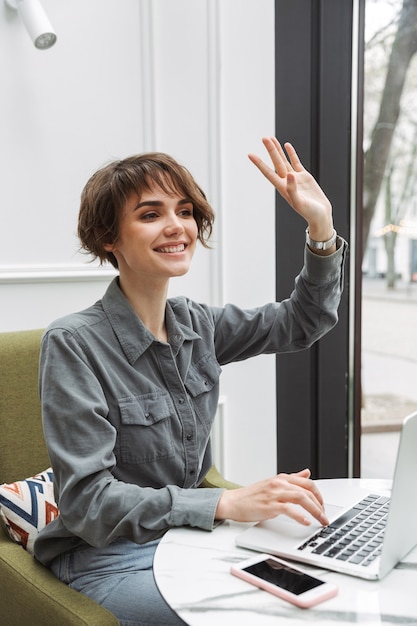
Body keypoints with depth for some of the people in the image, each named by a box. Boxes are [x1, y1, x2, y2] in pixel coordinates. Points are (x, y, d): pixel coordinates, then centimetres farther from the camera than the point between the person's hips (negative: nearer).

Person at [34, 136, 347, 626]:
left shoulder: (196, 325, -1)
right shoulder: (73, 344, -19)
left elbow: (303, 322, 12)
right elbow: (86, 499, -23)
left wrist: (321, 228, -3)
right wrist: (227, 503, -33)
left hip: (189, 535, 6)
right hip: (107, 558, -6)